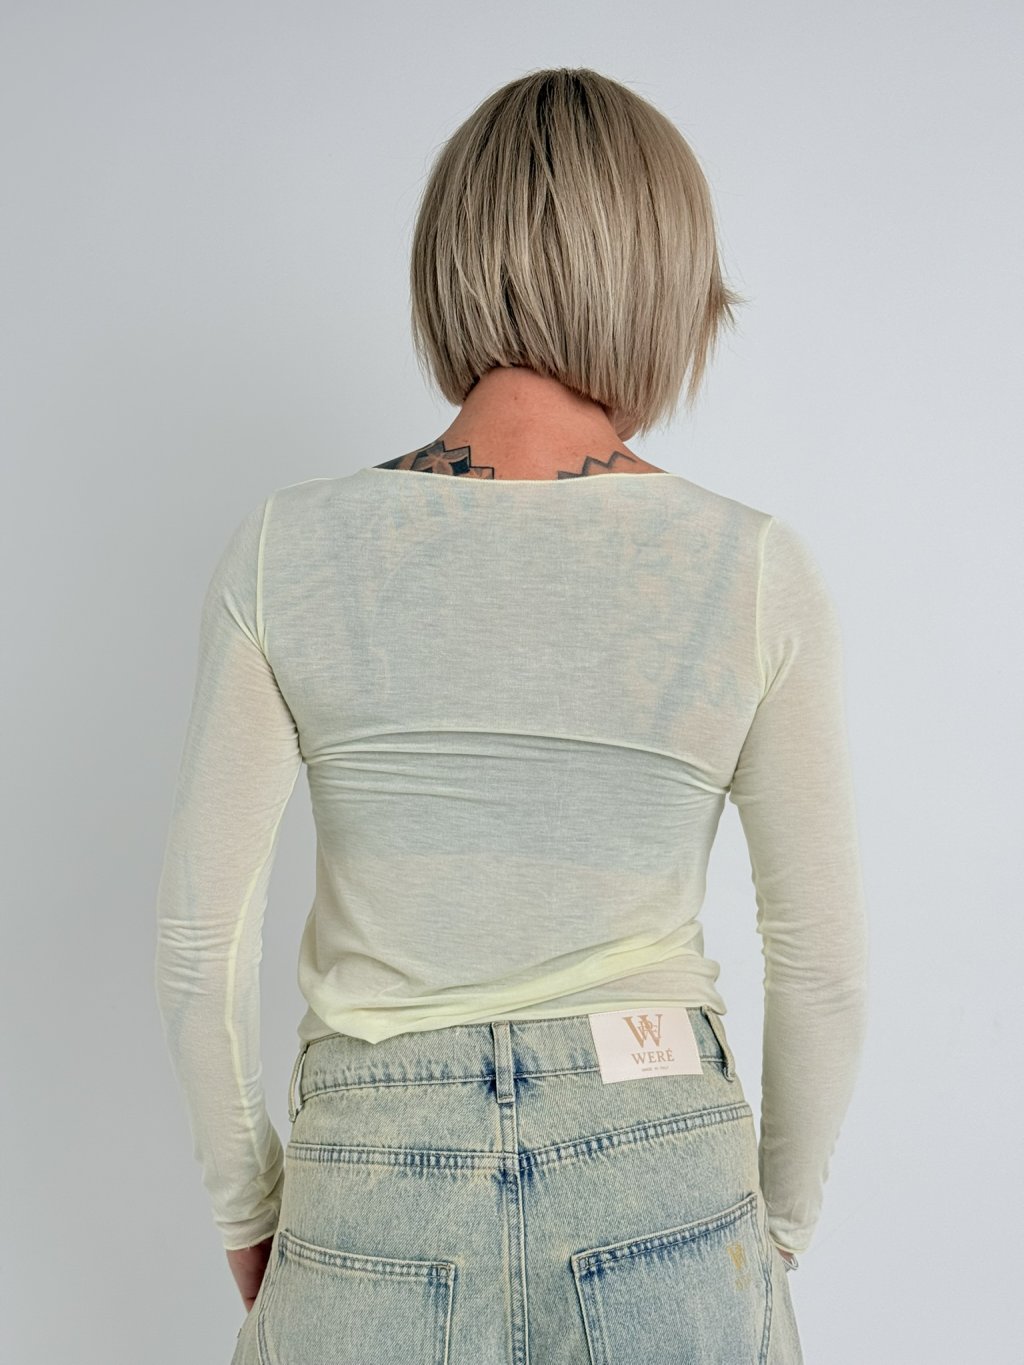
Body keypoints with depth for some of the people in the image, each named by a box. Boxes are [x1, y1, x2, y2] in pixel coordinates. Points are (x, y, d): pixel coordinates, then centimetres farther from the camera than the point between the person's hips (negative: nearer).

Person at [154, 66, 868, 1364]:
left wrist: (245, 1209, 11)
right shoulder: (759, 572, -10)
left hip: (374, 1184, 1)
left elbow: (202, 929, -5)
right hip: (662, 1185, 1)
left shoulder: (283, 551, -10)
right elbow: (822, 959, -3)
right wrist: (776, 1231, 13)